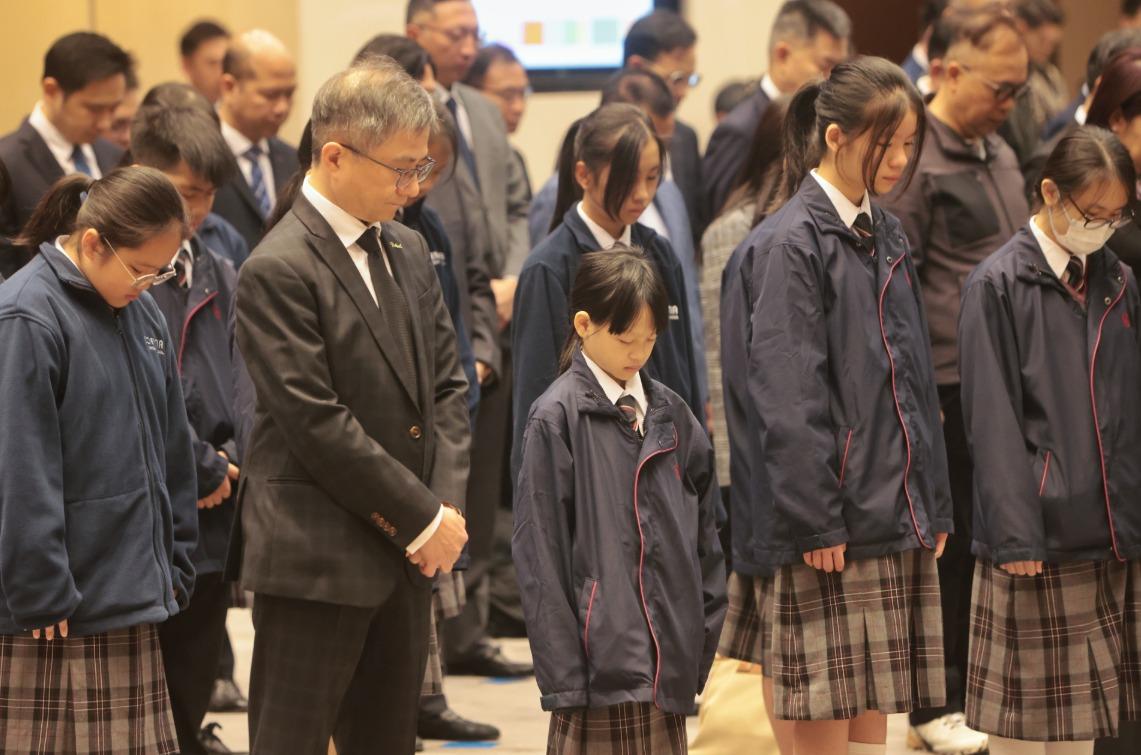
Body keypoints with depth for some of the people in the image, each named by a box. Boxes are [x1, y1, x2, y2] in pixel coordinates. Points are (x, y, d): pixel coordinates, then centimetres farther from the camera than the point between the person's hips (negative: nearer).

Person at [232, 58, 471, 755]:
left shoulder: (408, 252, 12)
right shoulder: (278, 271, -14)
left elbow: (447, 386, 13)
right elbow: (317, 423, -18)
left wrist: (449, 505, -3)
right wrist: (424, 519, -13)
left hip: (409, 559, 8)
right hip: (315, 562, -8)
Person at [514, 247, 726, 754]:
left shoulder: (671, 414, 11)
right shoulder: (556, 418, -5)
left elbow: (704, 532, 16)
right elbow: (540, 551, -7)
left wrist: (702, 640, 9)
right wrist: (561, 673, -11)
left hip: (668, 662, 5)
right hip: (602, 653, -5)